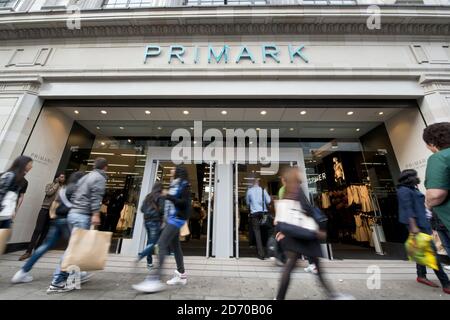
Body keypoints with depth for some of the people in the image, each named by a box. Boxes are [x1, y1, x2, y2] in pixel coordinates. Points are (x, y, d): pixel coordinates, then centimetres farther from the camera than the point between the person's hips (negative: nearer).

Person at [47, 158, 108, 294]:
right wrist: (96, 214, -20)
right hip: (83, 215, -9)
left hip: (73, 213, 10)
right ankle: (57, 282, -2)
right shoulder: (100, 178, -6)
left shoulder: (85, 177, 20)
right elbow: (96, 197, -18)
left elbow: (74, 195, 22)